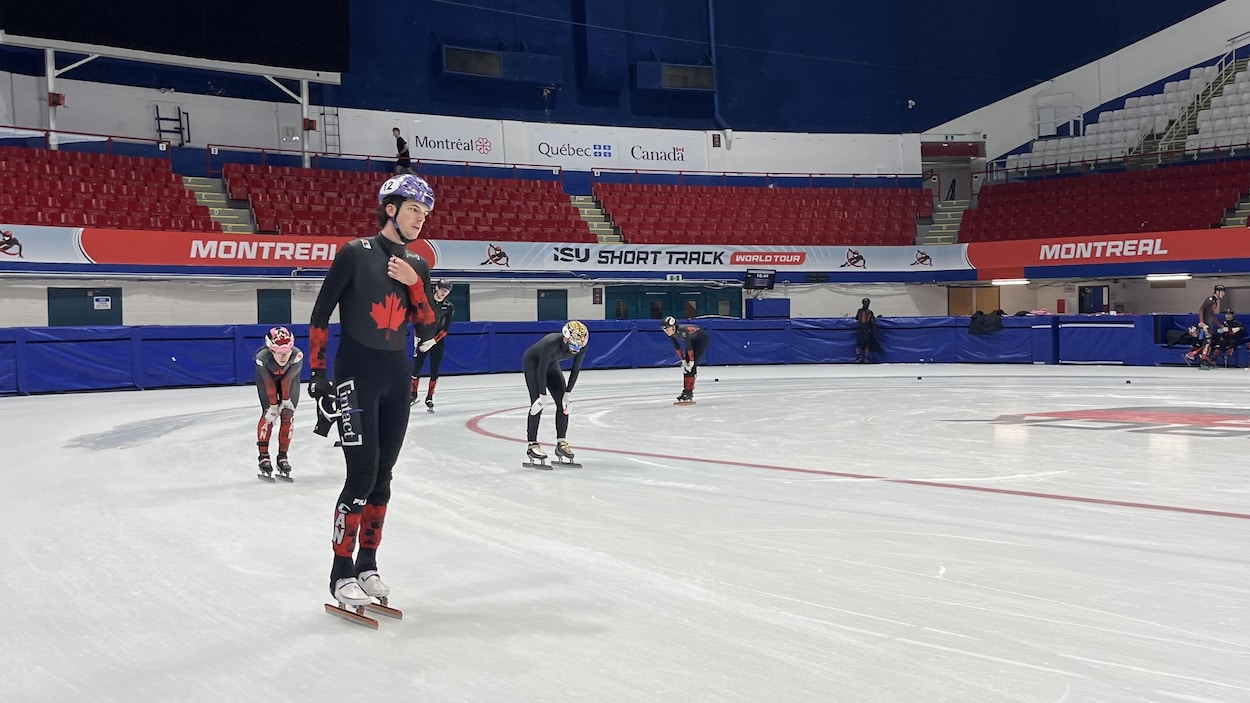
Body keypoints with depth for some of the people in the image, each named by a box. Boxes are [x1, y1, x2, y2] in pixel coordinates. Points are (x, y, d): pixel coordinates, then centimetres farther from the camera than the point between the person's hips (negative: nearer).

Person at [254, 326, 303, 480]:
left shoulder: (297, 356, -40)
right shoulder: (262, 358, -40)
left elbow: (286, 381, -24)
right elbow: (269, 384, -27)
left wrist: (286, 401, -16)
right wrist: (272, 406, -21)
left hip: (288, 376, 1)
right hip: (267, 375, -1)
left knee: (288, 414, -4)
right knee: (269, 414, -12)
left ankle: (282, 457, 8)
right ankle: (263, 457, -1)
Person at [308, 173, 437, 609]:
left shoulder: (417, 266, 9)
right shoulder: (355, 254, -8)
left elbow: (426, 329, 6)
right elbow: (320, 314, -6)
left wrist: (414, 284, -8)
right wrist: (317, 371, -8)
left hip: (396, 379, 6)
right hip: (356, 375, -6)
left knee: (382, 475, 9)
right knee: (362, 472, -11)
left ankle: (368, 565, 20)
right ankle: (342, 572, -1)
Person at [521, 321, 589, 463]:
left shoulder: (581, 347, -25)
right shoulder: (551, 343, -41)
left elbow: (575, 370, -11)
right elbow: (542, 369, -31)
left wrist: (568, 392, -12)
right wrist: (543, 394, -25)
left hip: (552, 364, 6)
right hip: (532, 362, -6)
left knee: (563, 403, -3)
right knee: (537, 404, -12)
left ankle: (561, 443, 3)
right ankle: (532, 446, -6)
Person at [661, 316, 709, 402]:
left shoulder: (682, 330, -38)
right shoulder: (670, 334, -15)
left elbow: (689, 346, -33)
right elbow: (676, 347, -5)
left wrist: (691, 361, -28)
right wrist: (683, 360, -5)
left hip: (701, 339, -8)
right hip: (692, 340, 8)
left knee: (691, 366, -16)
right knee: (685, 366, 1)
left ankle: (689, 392, -16)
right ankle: (685, 390, 6)